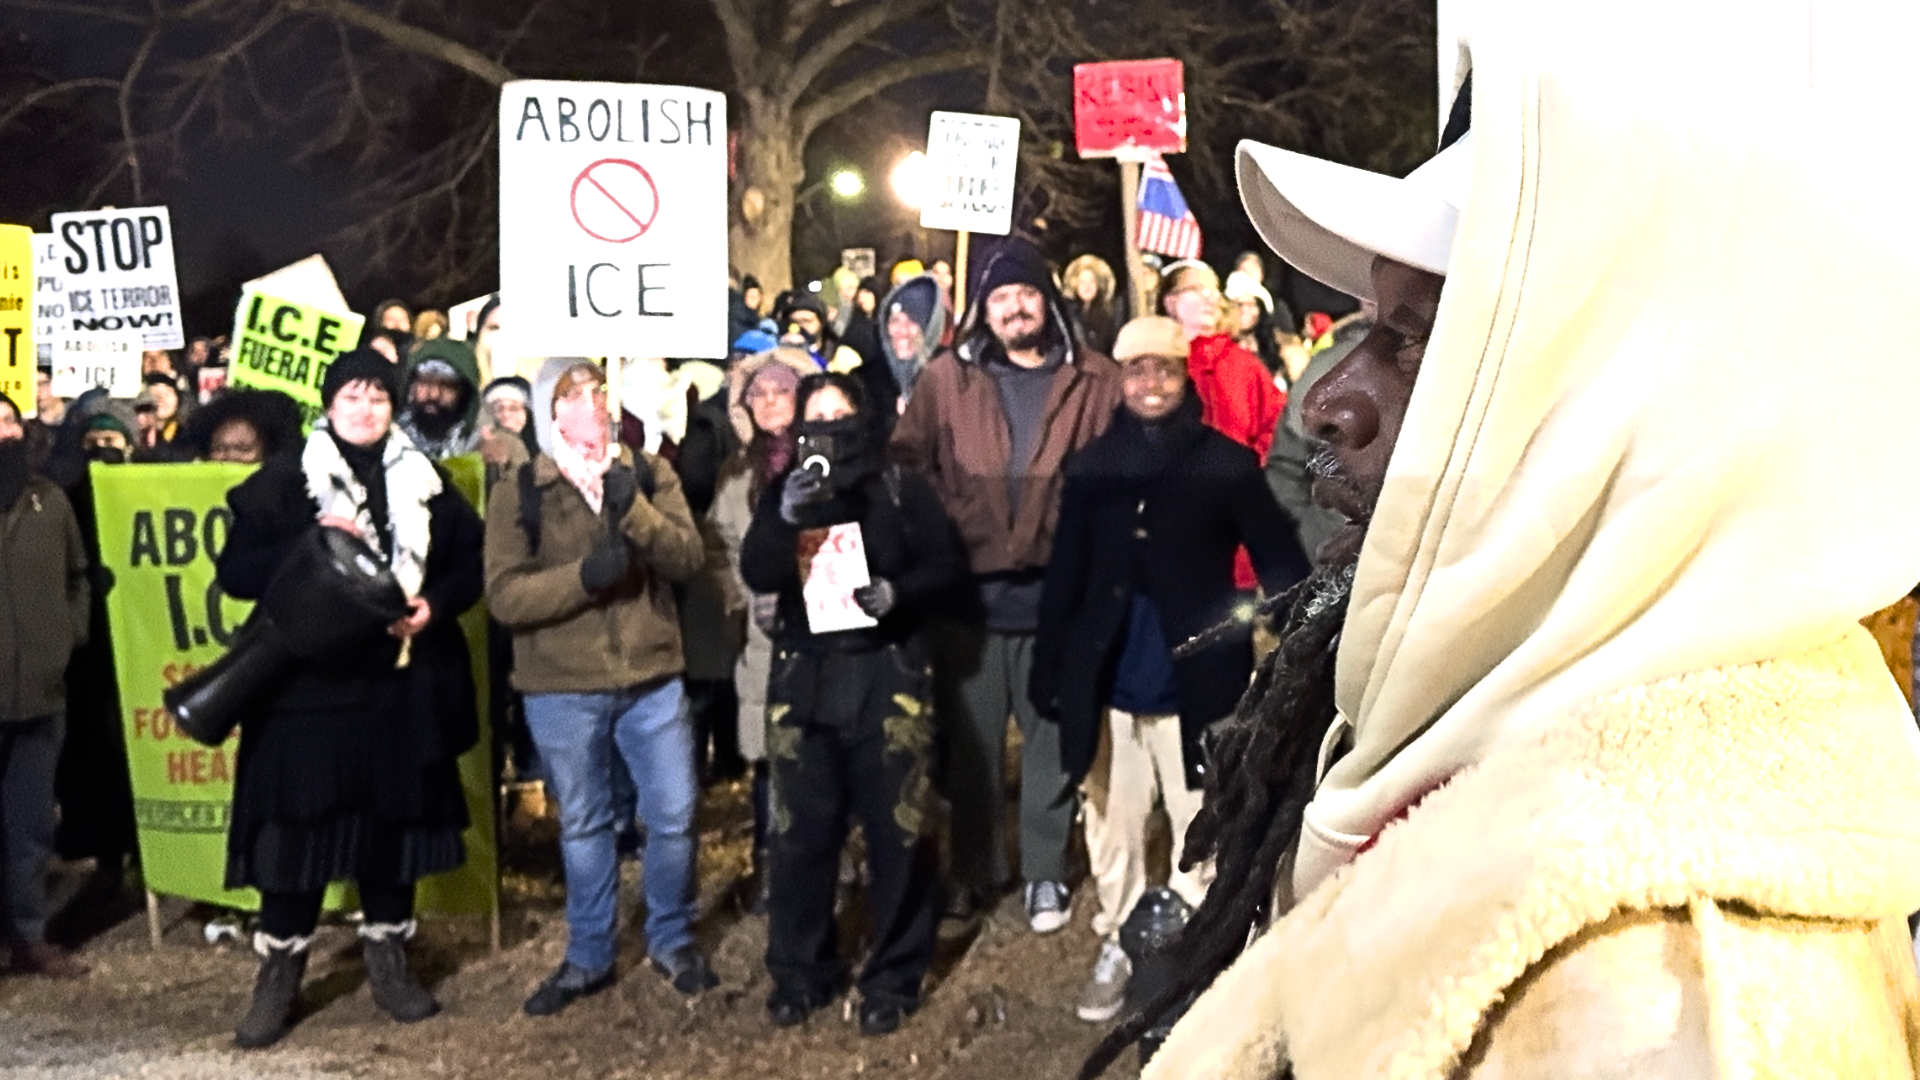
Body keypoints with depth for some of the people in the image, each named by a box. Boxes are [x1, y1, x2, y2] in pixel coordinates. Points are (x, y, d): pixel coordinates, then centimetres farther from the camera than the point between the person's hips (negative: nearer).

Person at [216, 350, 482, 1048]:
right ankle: (278, 976, 13)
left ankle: (388, 961, 25)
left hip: (403, 682, 3)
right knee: (298, 823, 0)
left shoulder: (424, 480, 9)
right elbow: (235, 570, -4)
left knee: (394, 819, 10)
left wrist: (435, 604, -9)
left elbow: (472, 559, 10)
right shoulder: (285, 480, 1)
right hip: (310, 680, -2)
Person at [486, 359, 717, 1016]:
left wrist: (632, 509, -24)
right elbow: (504, 595, -10)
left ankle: (671, 939, 28)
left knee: (674, 815, 5)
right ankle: (588, 957, 29)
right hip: (562, 690, -1)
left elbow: (688, 557, -9)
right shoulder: (518, 493, -3)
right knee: (583, 826, 12)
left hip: (653, 678, 1)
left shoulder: (648, 473, 2)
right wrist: (584, 575, -23)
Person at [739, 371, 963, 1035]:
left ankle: (893, 978, 14)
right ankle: (800, 972, 22)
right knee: (802, 832, 6)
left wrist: (899, 592, -14)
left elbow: (945, 564, 4)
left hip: (888, 675, -2)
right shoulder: (783, 494, 9)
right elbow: (756, 575, -3)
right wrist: (784, 519, -21)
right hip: (803, 678, 2)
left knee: (898, 833, 0)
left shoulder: (900, 490, 5)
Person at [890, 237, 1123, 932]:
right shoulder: (946, 379, 5)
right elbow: (908, 462, 3)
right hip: (969, 589, 1)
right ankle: (974, 867, 26)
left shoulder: (1095, 383, 2)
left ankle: (1046, 872, 23)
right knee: (969, 739, 11)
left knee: (1052, 738, 9)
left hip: (1058, 590, -1)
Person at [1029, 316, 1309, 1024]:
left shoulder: (1227, 463, -4)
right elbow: (1064, 576, 6)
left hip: (1196, 686, -3)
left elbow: (1278, 564, -3)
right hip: (1108, 686, 3)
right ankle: (1116, 947, 31)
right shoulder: (1091, 466, 4)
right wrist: (1047, 669, 4)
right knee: (1112, 829, 14)